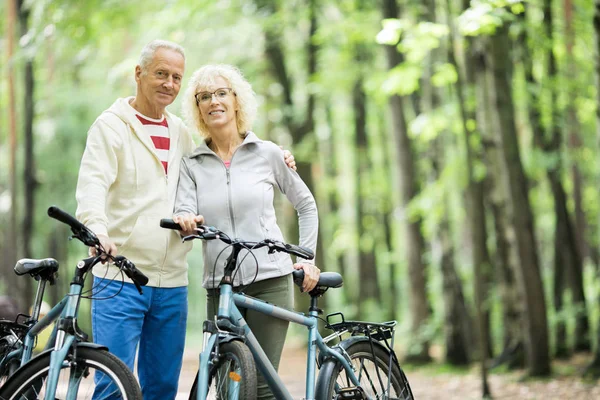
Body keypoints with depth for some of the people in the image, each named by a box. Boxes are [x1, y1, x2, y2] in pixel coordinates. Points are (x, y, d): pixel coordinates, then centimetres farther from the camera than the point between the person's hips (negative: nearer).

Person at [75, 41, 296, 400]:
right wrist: (97, 229, -35)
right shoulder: (111, 125, -1)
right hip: (121, 278, -6)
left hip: (172, 282, 6)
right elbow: (92, 183, -15)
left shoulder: (181, 133, 16)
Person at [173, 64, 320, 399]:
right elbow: (184, 212, -5)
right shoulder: (192, 165, 9)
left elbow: (306, 205, 15)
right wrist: (185, 221, -28)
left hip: (270, 282, -2)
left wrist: (307, 258, 7)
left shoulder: (267, 154, 5)